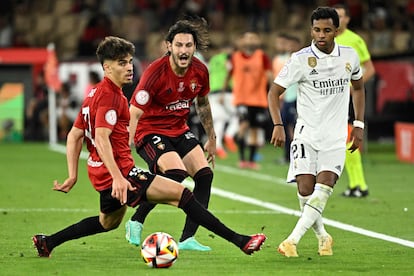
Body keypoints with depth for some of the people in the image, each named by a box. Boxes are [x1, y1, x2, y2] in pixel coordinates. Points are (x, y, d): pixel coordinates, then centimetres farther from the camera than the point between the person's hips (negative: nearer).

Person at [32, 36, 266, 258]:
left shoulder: (95, 94, 16)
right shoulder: (110, 96, -14)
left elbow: (74, 136, 18)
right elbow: (101, 138, -26)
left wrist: (73, 176, 17)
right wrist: (117, 178, -33)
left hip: (102, 175, 10)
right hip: (121, 172, -10)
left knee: (108, 223, 34)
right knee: (181, 194, -15)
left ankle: (47, 242, 35)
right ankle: (238, 240, -19)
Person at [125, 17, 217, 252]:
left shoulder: (200, 71, -6)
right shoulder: (155, 72, -24)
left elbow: (203, 103, 15)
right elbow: (133, 114, -25)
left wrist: (211, 138, 20)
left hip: (179, 130, 7)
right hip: (150, 131, -7)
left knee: (205, 175, -8)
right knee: (177, 174, -27)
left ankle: (188, 239, -3)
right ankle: (136, 222, -10)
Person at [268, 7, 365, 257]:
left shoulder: (350, 56, 3)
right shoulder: (301, 59, -8)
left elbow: (358, 87, 21)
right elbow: (274, 91, -2)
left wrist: (359, 125, 14)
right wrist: (278, 126, -15)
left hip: (336, 136, 2)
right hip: (306, 134, -2)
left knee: (324, 188, -16)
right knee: (305, 189, -9)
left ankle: (293, 240, -18)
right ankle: (323, 237, 15)